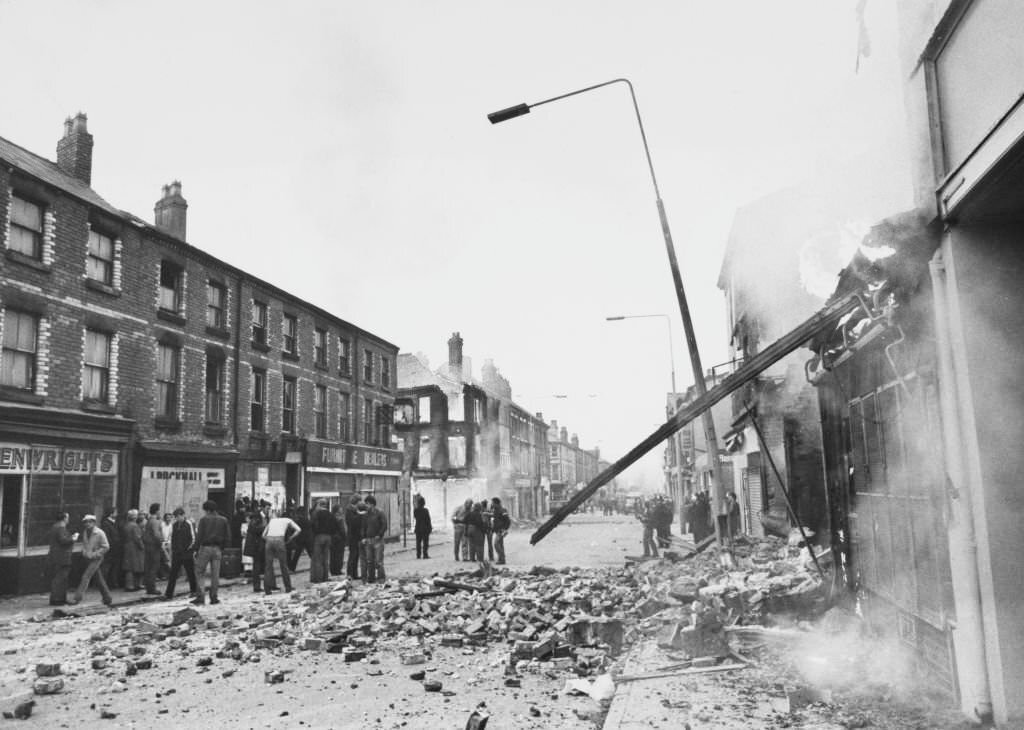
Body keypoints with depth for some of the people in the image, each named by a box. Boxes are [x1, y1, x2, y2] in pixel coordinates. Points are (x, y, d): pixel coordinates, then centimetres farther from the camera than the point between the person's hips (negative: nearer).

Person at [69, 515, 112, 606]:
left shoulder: (99, 533, -12)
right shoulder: (85, 532, 6)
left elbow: (106, 547, -10)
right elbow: (84, 544, 21)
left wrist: (94, 554, -14)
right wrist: (84, 552, 2)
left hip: (96, 559, -6)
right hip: (88, 558, 6)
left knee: (86, 576, -14)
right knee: (99, 579, 11)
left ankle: (77, 598, -14)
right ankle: (107, 598, 19)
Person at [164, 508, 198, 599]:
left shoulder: (189, 524, -7)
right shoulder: (173, 524, 9)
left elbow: (193, 538, -6)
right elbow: (172, 538, 16)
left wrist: (191, 549, -11)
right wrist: (172, 550, 11)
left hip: (187, 553, -4)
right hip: (176, 553, 4)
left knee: (190, 573, 7)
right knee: (173, 573, 1)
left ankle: (194, 591, 19)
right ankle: (169, 593, 3)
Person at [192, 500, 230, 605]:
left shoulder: (204, 519, -6)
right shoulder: (223, 520, 6)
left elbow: (199, 536, -8)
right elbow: (228, 537, 5)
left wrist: (196, 549, 1)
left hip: (205, 548, -3)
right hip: (217, 549, 3)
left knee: (199, 572, 6)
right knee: (215, 574, 7)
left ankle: (201, 597, -1)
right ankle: (213, 597, 8)